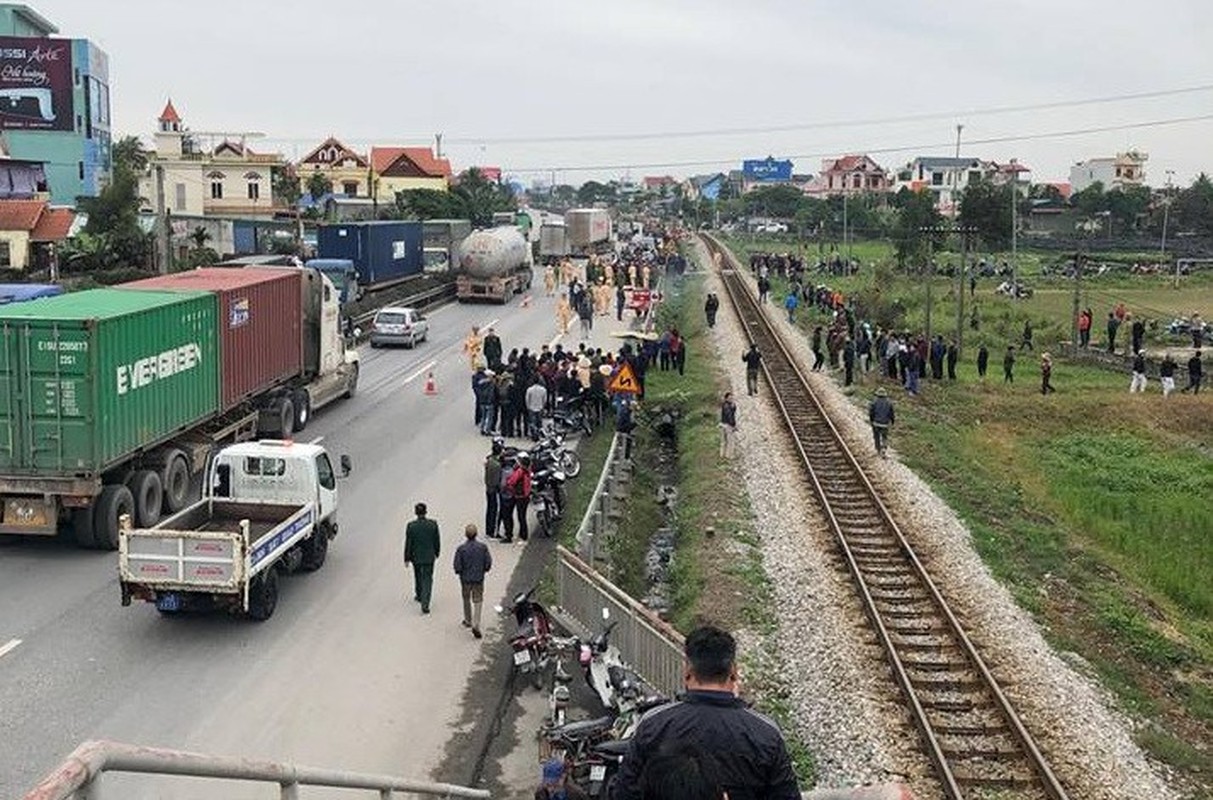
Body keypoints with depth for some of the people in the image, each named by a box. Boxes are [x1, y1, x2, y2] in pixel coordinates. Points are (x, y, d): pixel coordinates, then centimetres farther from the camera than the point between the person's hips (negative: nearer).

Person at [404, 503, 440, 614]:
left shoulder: (411, 526, -17)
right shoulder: (433, 524, -13)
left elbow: (408, 544, -11)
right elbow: (436, 541, -3)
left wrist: (407, 559, 0)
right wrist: (437, 553, 14)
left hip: (416, 556, 0)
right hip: (429, 557, 0)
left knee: (418, 576, 24)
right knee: (427, 580, 5)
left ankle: (419, 595, 45)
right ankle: (425, 604, -5)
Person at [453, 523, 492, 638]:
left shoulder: (461, 549, -16)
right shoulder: (482, 547, -11)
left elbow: (457, 566, -13)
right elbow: (488, 563, -6)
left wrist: (460, 572, 8)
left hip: (466, 578, 0)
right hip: (479, 578, 0)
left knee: (466, 600, 20)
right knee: (478, 601, 5)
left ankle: (468, 621, 36)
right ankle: (476, 625, -7)